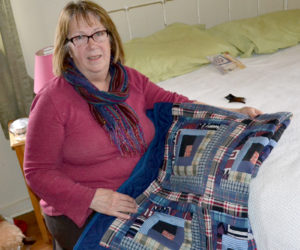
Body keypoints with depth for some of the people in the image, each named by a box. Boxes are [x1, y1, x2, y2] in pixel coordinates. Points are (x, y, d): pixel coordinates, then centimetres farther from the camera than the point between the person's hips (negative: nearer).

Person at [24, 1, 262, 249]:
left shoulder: (131, 79, 3)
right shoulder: (53, 100, -14)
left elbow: (171, 102, 8)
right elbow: (38, 172, -12)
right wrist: (93, 198, -23)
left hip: (137, 198, 4)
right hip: (80, 212, -3)